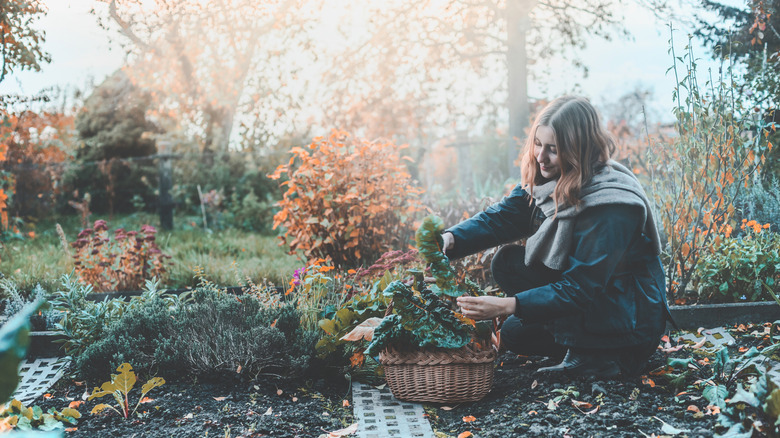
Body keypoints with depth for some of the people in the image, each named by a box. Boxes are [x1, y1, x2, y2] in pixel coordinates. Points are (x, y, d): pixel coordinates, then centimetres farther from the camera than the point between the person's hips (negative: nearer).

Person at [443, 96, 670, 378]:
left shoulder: (611, 206, -28)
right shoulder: (548, 180, -4)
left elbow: (581, 288, -28)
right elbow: (500, 218, -10)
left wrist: (508, 305, -35)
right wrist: (451, 240, -29)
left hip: (632, 321, -8)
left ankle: (590, 357, -8)